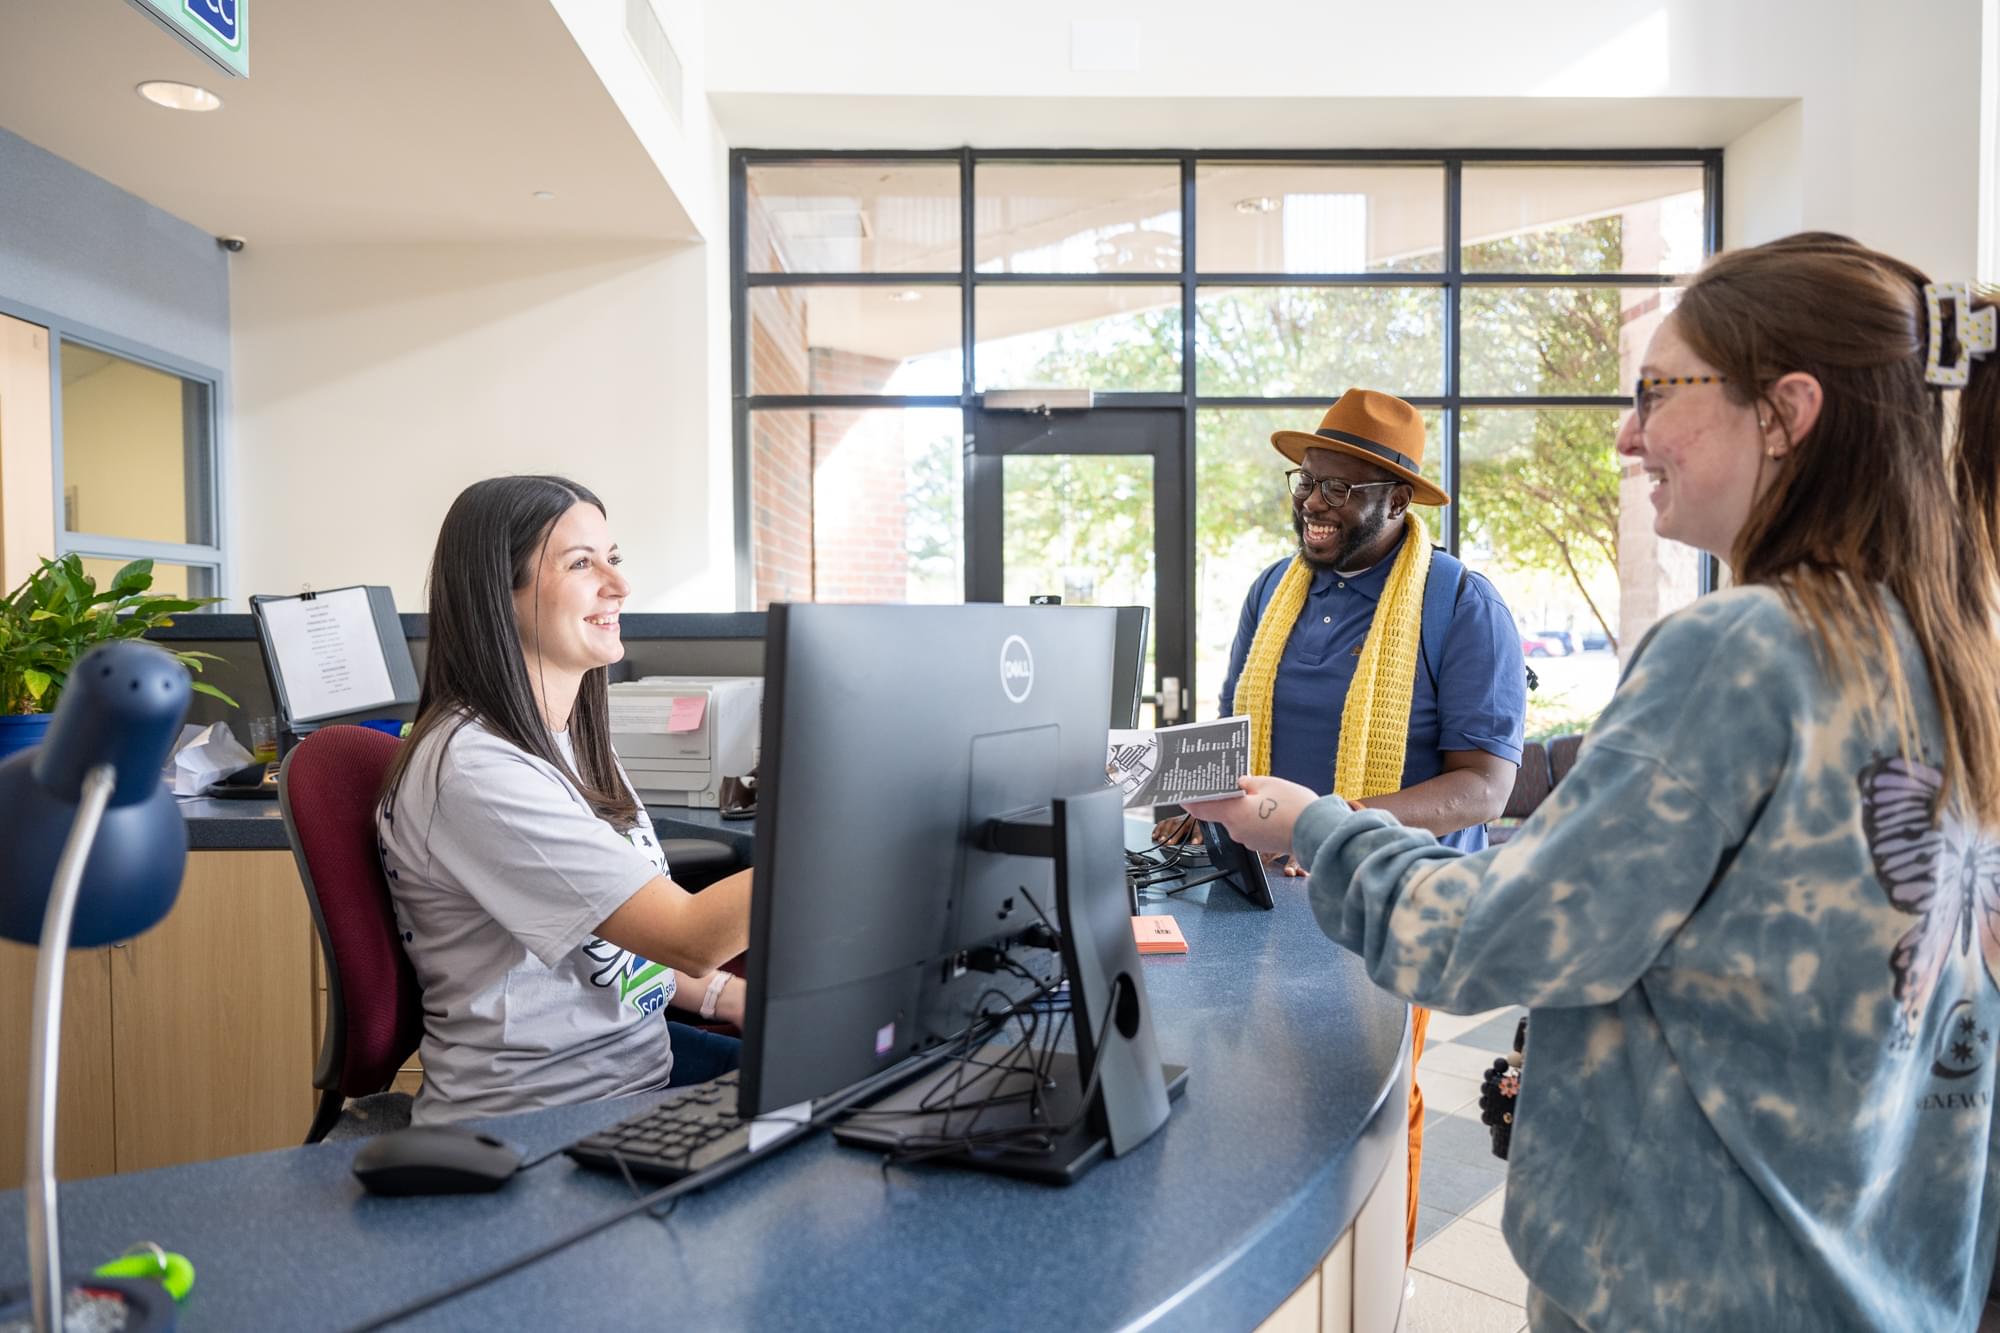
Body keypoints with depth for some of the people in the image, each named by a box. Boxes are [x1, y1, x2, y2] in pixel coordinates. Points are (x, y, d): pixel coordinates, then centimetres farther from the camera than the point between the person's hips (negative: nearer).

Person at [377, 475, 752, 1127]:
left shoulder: (572, 736, 9)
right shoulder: (472, 769, -22)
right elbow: (690, 936, -25)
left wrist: (736, 998, 2)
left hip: (636, 1061, 9)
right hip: (530, 1117, -8)